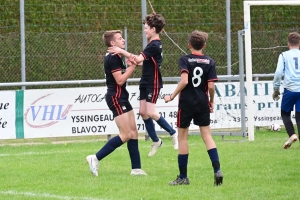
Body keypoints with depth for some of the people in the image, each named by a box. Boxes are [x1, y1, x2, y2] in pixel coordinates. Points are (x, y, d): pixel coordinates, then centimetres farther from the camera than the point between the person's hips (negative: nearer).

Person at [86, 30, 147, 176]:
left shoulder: (116, 57, 16)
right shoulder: (112, 58, -16)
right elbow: (120, 80, -20)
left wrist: (129, 65, 2)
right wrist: (132, 66, -16)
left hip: (122, 97, 11)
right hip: (115, 98, -11)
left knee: (133, 132, 9)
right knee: (126, 135, -12)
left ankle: (136, 168, 11)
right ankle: (95, 158, -9)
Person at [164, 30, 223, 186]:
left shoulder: (184, 60, -6)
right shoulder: (209, 62, 1)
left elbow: (184, 81, -19)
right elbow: (211, 86, -5)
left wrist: (172, 96, -9)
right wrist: (211, 101, 11)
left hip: (186, 103, -3)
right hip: (202, 103, 3)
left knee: (182, 137, 6)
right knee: (207, 135, 9)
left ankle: (183, 176, 8)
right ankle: (217, 170, -7)